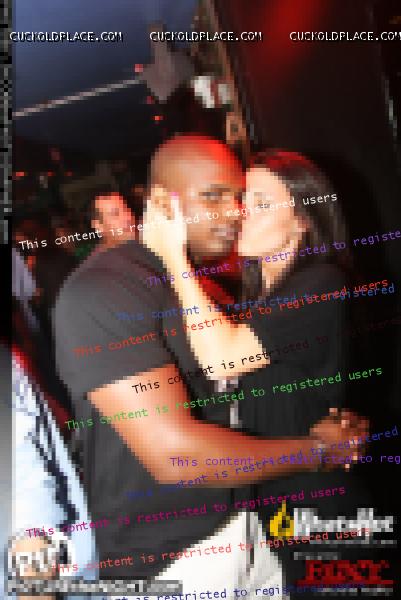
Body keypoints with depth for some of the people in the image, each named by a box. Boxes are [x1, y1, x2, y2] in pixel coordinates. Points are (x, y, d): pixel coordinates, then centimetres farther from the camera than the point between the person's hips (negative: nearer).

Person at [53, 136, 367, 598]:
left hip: (243, 520, 7)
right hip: (167, 559, -7)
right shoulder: (101, 290, -21)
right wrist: (315, 449, -15)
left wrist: (323, 423, -8)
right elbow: (173, 453, -28)